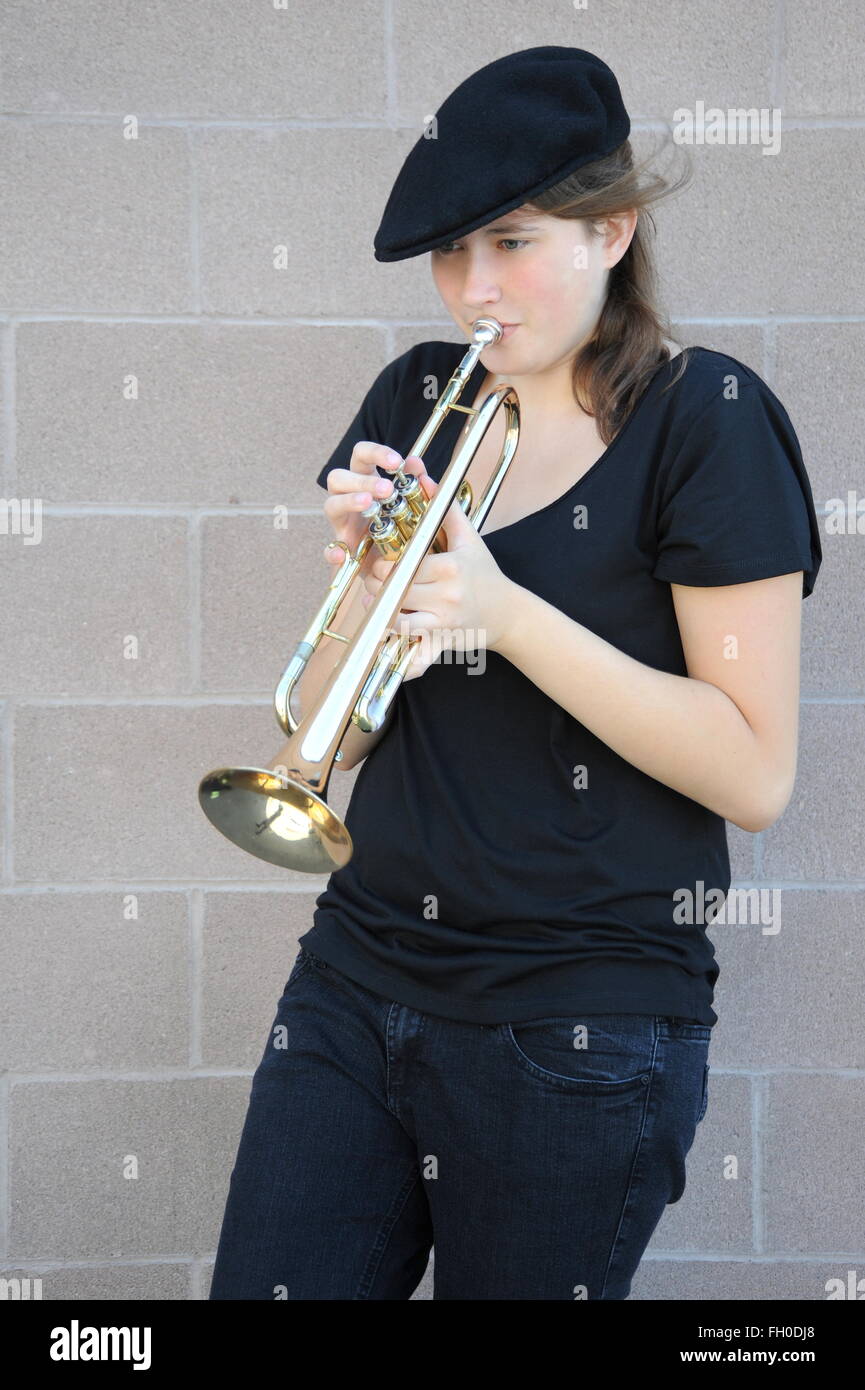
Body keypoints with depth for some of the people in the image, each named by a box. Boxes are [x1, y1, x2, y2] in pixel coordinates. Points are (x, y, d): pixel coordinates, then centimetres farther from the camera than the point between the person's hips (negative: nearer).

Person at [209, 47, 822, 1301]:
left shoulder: (706, 420, -6)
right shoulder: (416, 401, 9)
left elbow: (755, 775, -13)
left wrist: (505, 611, -19)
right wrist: (370, 578, -12)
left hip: (579, 1025, -4)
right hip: (360, 975, 5)